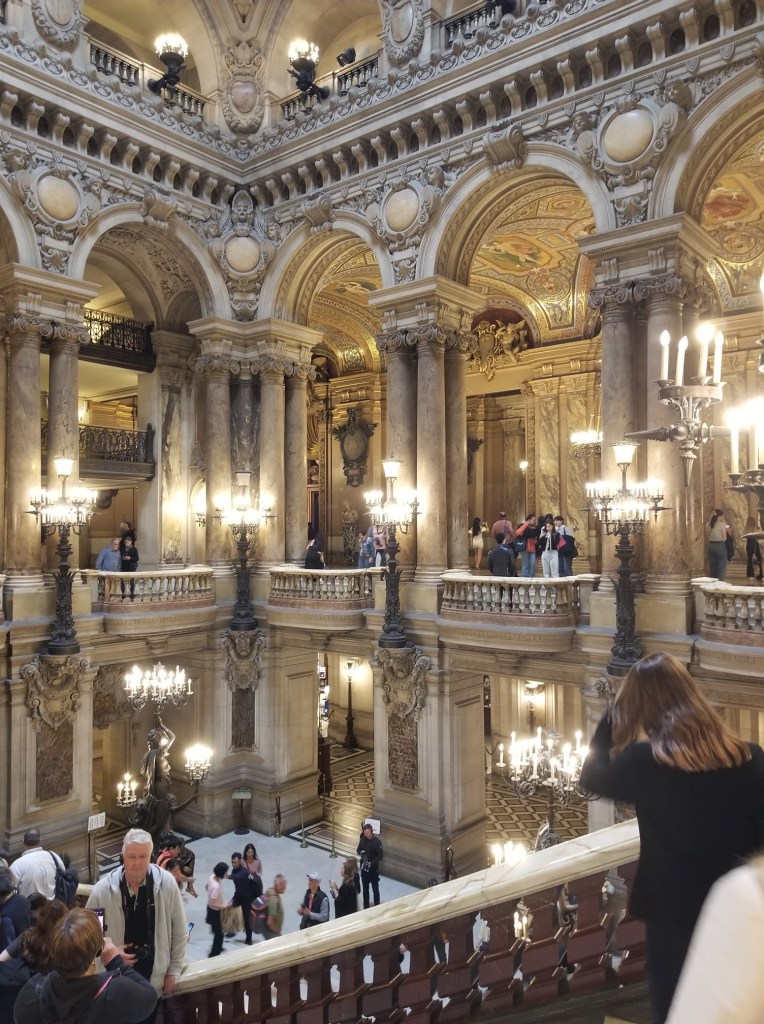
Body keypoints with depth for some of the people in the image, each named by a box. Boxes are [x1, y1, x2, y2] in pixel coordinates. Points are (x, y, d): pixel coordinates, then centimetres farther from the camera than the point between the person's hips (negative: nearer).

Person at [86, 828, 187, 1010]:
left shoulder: (166, 883, -16)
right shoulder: (102, 890, -18)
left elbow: (179, 931, -5)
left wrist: (174, 970, -1)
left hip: (154, 977, 1)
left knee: (149, 1017, 20)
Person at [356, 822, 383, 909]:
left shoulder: (377, 841, -16)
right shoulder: (363, 839, -3)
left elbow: (380, 856, -15)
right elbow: (358, 850, 9)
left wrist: (372, 863, -26)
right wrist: (360, 852, -14)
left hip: (374, 869, -4)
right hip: (363, 868, 4)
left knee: (375, 889, 7)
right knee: (365, 888, 15)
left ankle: (377, 907, 20)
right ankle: (366, 907, 29)